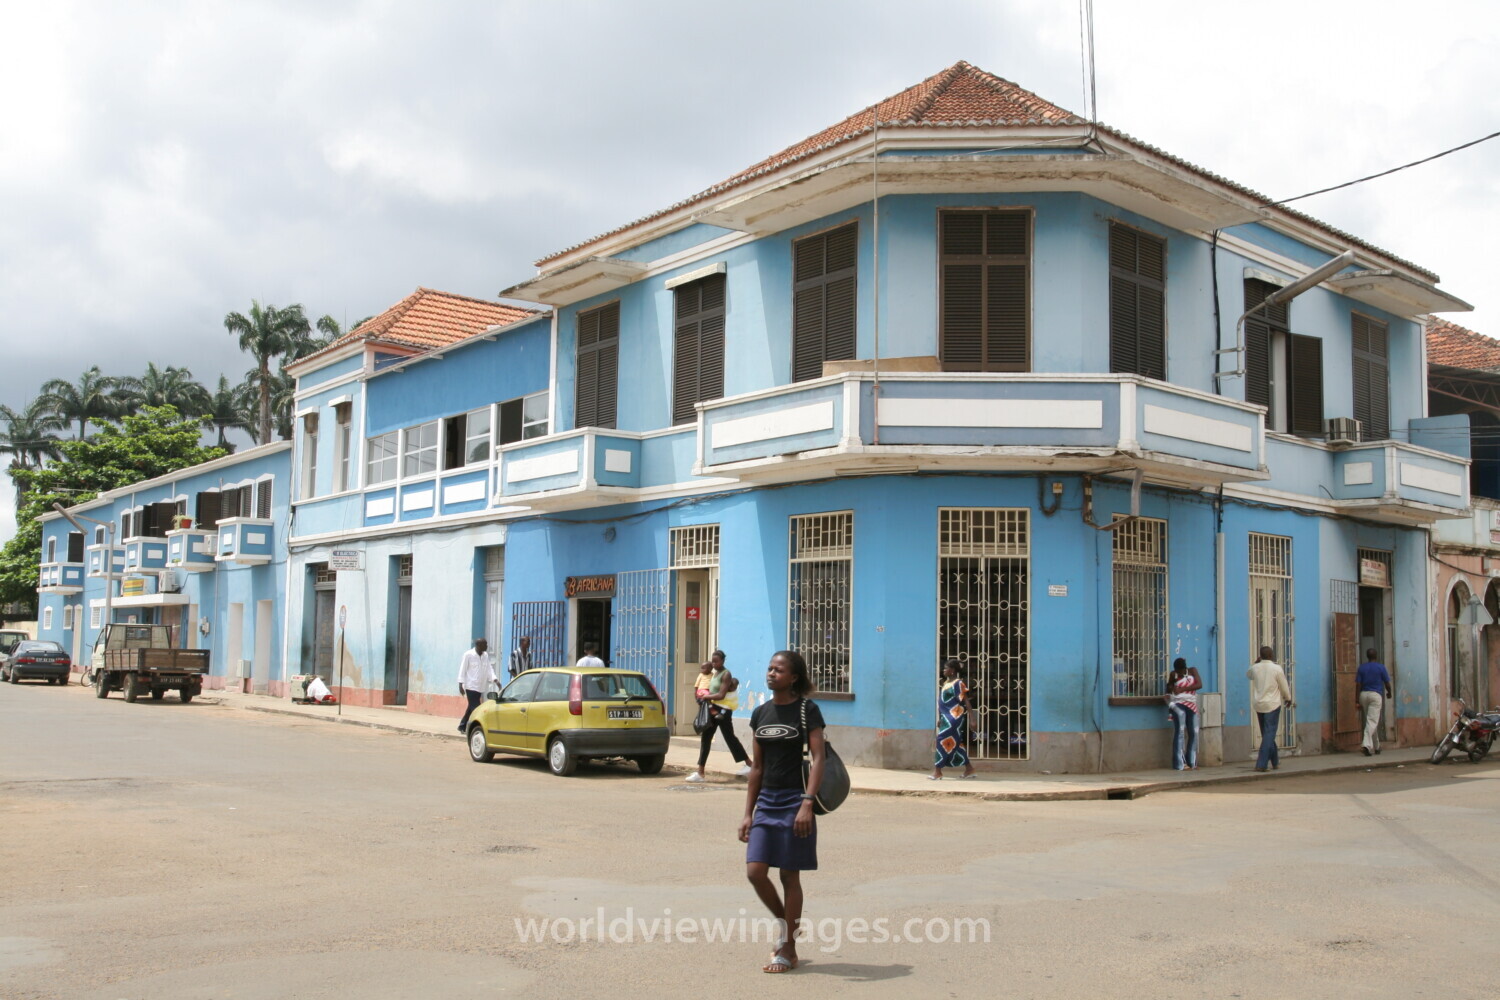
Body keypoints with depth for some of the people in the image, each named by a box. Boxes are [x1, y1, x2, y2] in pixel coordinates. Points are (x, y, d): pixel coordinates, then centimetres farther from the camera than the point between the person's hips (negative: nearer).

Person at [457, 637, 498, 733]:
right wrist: (461, 685, -10)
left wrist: (495, 680, -7)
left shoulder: (485, 655, 8)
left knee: (471, 707, 14)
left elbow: (489, 669, 8)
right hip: (471, 686, -7)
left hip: (480, 688, 7)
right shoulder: (468, 655, -9)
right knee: (475, 708, -12)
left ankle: (462, 726, 27)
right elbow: (462, 670, -7)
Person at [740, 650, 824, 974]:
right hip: (766, 801, 5)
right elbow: (757, 767, 13)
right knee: (755, 872, -1)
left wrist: (807, 803, -23)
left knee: (789, 875, 2)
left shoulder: (807, 709, -7)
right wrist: (748, 813, 11)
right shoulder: (761, 713, 9)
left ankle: (788, 949, 14)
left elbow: (818, 759, -13)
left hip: (794, 801, -5)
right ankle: (786, 924, 24)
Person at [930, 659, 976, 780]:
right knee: (955, 743, 11)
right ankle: (969, 769, 19)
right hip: (947, 718, 9)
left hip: (954, 718, -9)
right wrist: (940, 718, 20)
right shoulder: (945, 683, 15)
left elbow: (966, 701, -13)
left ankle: (937, 771, -8)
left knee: (943, 741, -11)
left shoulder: (958, 684, -10)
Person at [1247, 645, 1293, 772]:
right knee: (1269, 734, -4)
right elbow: (1284, 687, -1)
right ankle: (1261, 764, -13)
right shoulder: (1277, 668, -11)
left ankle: (1275, 761, 29)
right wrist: (1288, 699, 15)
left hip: (1258, 705, 5)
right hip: (1272, 704, -5)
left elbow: (1248, 674, 24)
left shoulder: (1255, 668, 0)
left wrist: (1255, 662, 23)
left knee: (1266, 733, 17)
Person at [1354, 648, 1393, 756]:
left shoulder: (1361, 667, 5)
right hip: (1376, 695, -4)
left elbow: (1358, 685, 1)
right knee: (1372, 721, -8)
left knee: (1371, 720, 17)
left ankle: (1376, 746, 25)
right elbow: (1387, 683, 2)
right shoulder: (1380, 667, -3)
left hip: (1364, 695, 4)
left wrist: (1358, 701, 3)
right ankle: (1366, 745, -25)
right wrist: (1389, 693, 23)